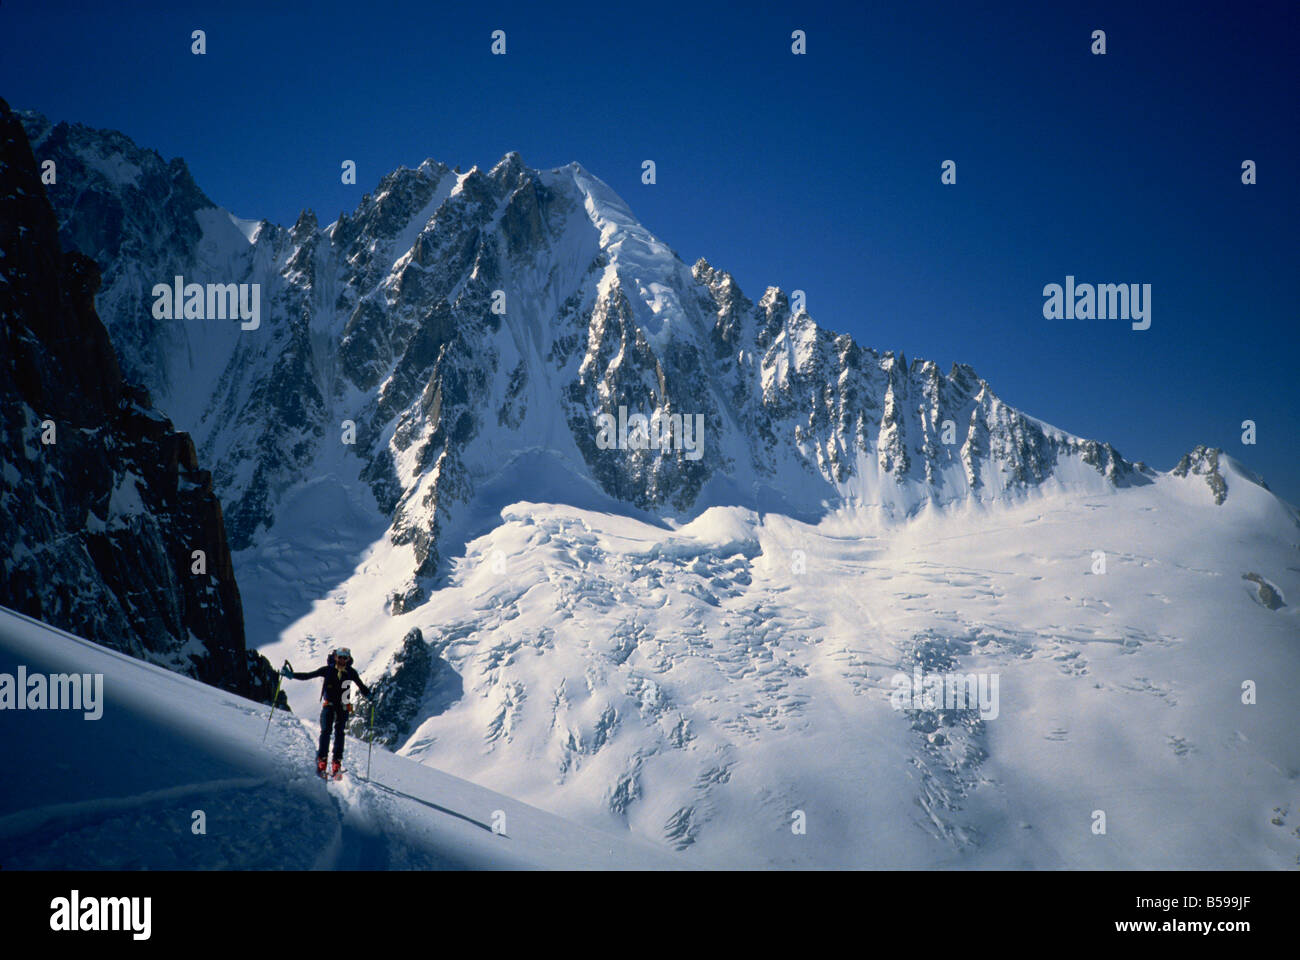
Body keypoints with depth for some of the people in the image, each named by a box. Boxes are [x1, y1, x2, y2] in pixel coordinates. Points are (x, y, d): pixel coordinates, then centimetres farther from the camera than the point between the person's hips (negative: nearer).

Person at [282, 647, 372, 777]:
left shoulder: (351, 672, 1)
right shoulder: (328, 670, -2)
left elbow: (361, 686, 10)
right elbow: (308, 676, 0)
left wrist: (369, 695, -8)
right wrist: (292, 675, -10)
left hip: (343, 707, 1)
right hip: (328, 704, -1)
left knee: (339, 732, -7)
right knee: (326, 731, -11)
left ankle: (337, 763, -9)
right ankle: (321, 761, -10)